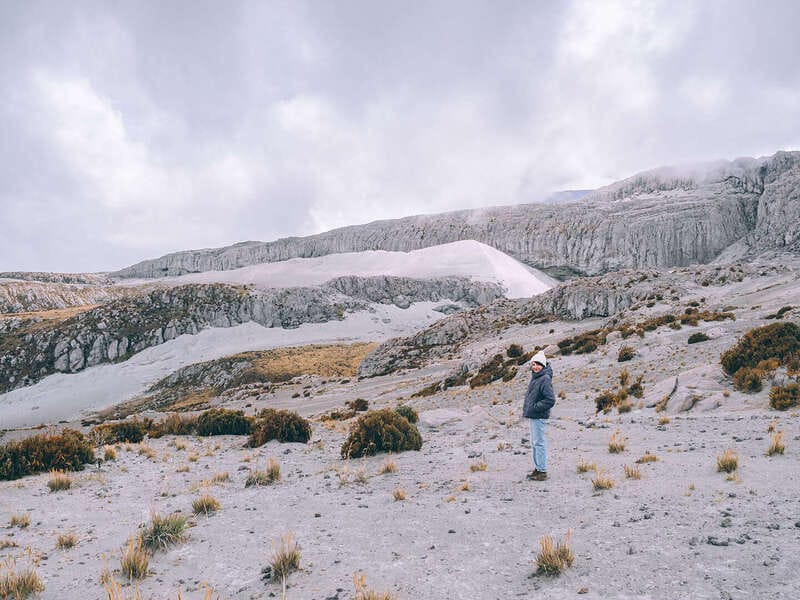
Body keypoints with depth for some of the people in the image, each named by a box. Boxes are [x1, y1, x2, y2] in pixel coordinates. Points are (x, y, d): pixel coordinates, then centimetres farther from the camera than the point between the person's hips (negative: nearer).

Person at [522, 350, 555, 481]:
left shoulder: (545, 379, -17)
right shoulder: (535, 377, 12)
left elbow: (550, 400, -23)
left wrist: (536, 407, -17)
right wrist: (528, 408, 16)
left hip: (539, 416, -10)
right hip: (533, 416, 10)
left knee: (538, 443, -5)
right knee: (534, 443, 16)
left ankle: (542, 471, 1)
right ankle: (538, 468, 26)